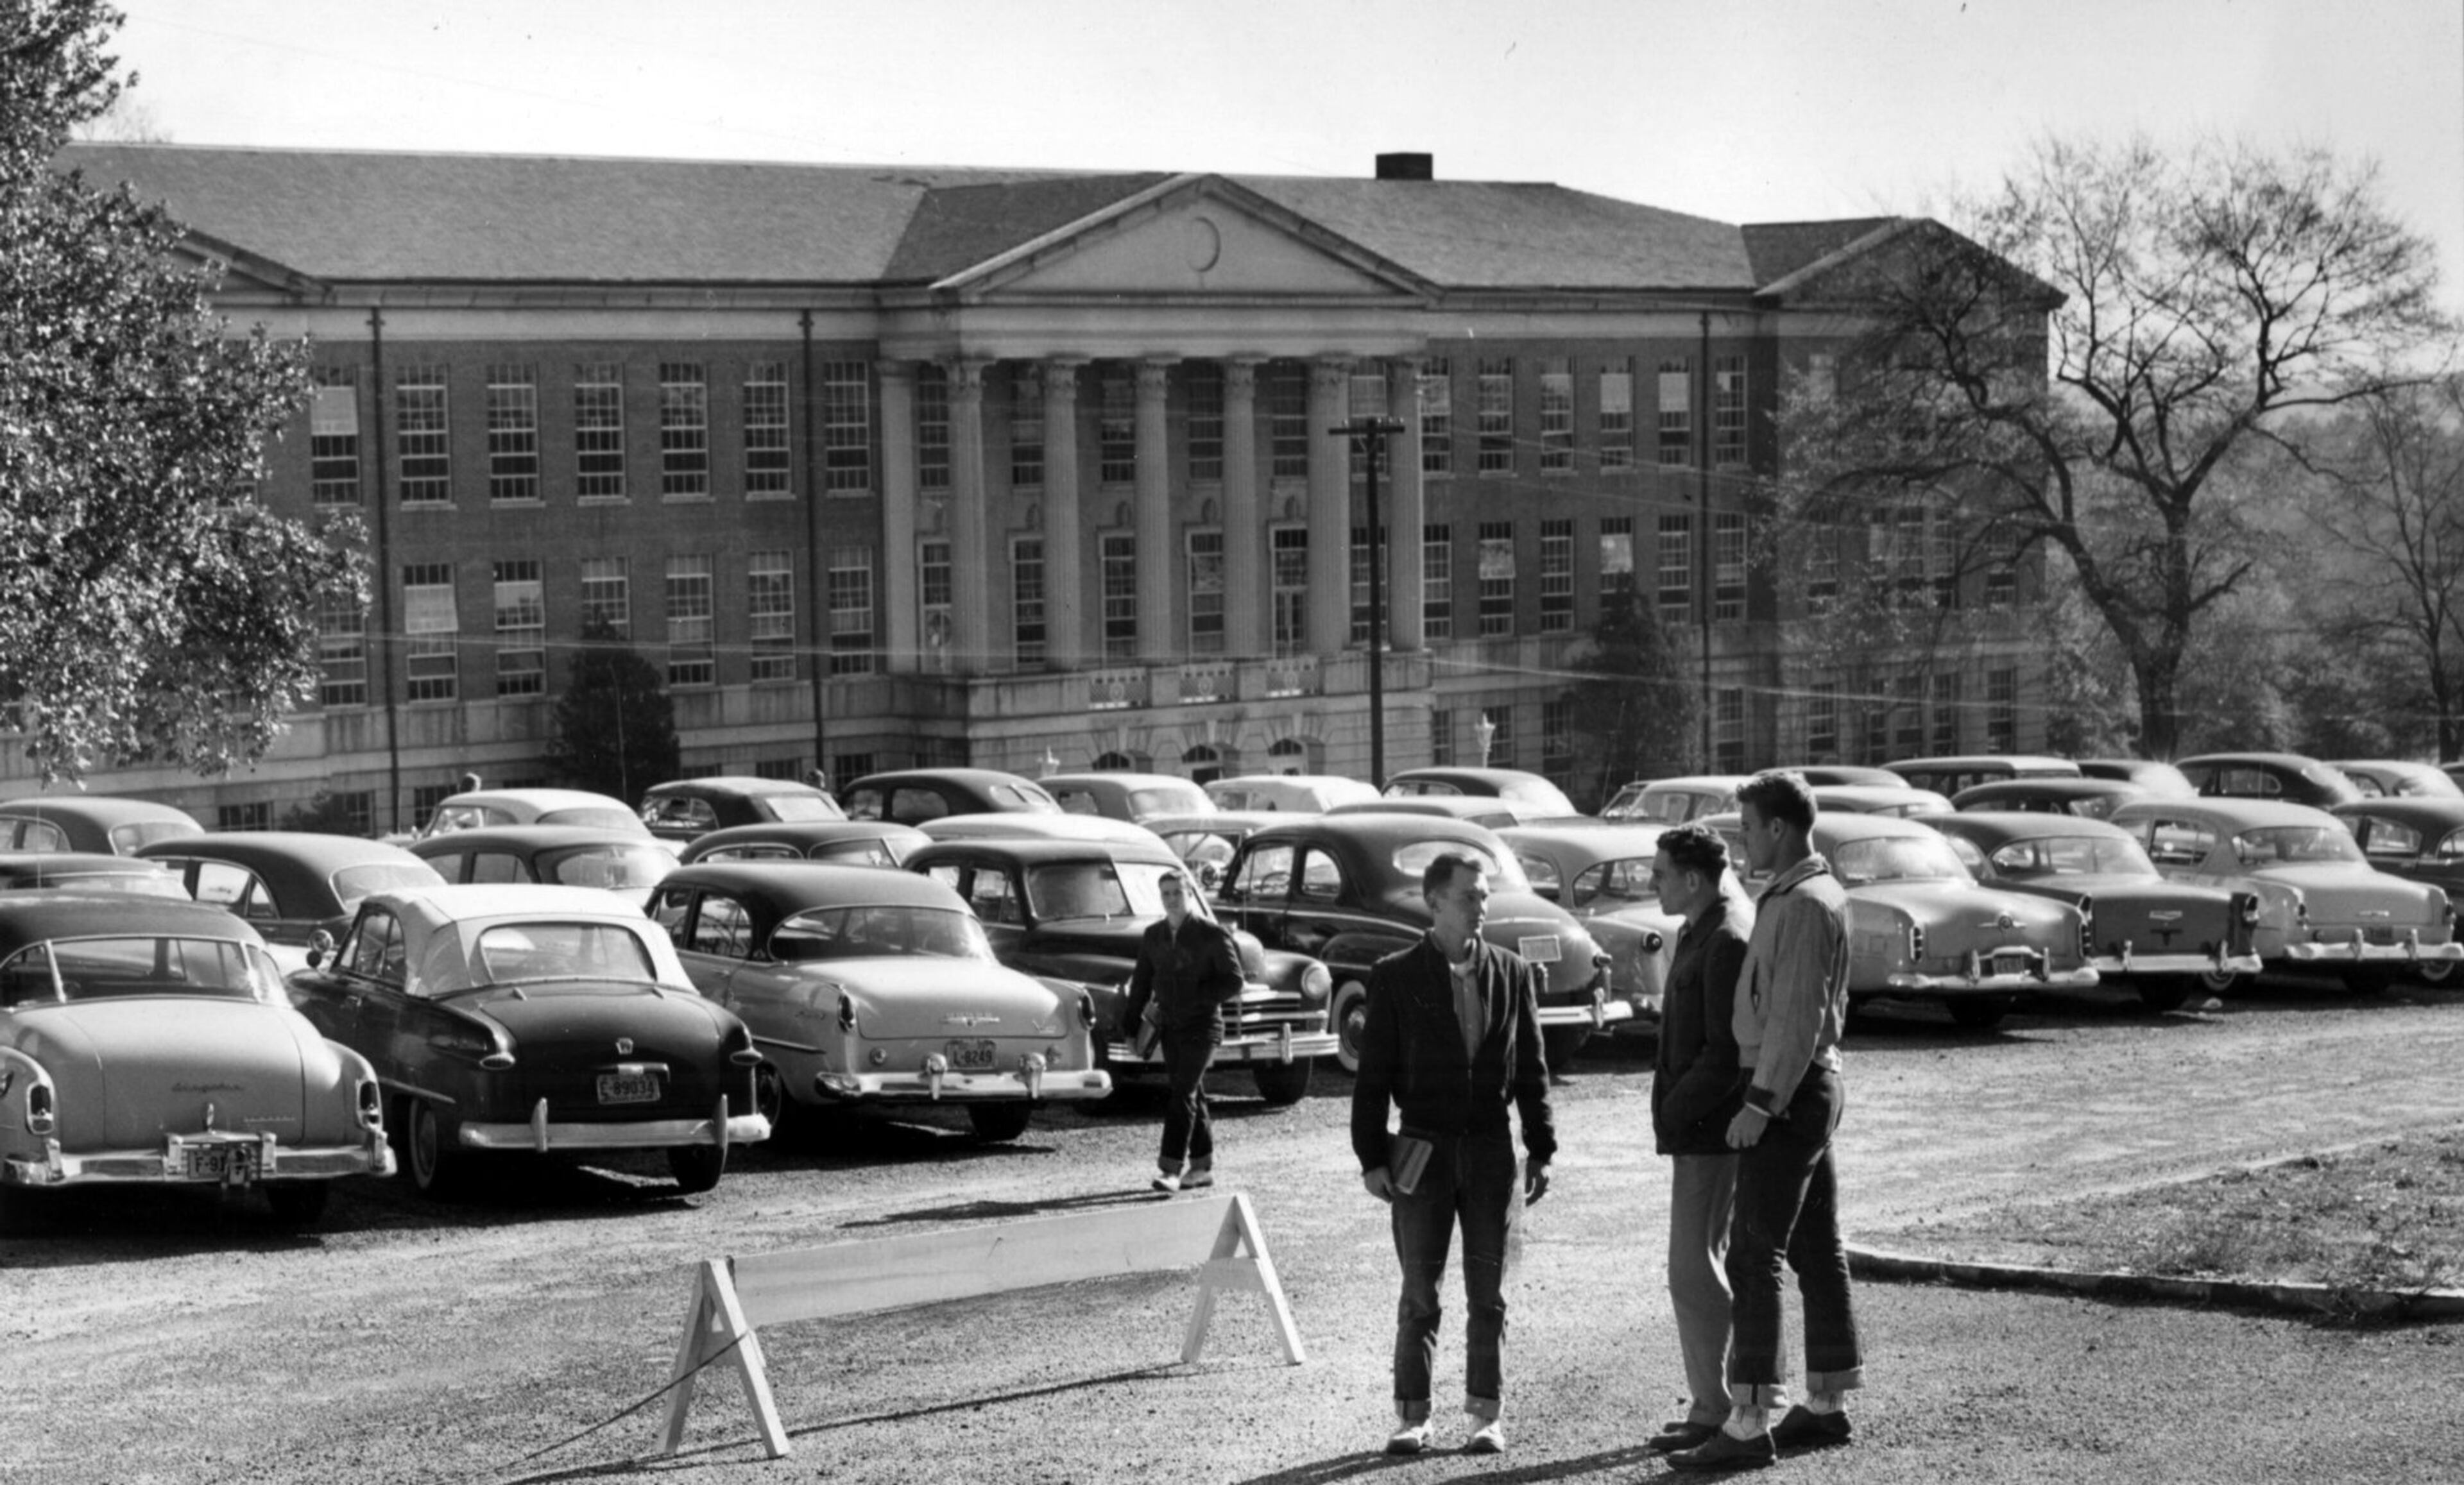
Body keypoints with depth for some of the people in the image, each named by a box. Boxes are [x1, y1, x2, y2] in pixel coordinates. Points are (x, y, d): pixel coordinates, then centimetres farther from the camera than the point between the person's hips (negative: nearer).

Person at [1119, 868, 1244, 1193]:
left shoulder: (1211, 934, -8)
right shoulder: (1153, 935, 8)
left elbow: (1234, 983, -7)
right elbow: (1141, 984, 14)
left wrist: (1194, 996, -16)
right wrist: (1130, 1028, 11)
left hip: (1201, 1026, -5)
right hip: (1169, 1026, 5)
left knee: (1183, 1093, -14)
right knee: (1191, 1094, 11)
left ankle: (1171, 1169, -18)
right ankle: (1202, 1167, 18)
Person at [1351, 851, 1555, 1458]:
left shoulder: (1512, 973, 4)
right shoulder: (1397, 976, -2)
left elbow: (1531, 1069, 7)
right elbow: (1373, 1074, -1)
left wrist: (1541, 1152, 4)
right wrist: (1372, 1157, -5)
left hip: (1491, 1149, 2)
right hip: (1423, 1150, -2)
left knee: (1489, 1292, 6)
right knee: (1419, 1293, 3)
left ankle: (1486, 1414, 12)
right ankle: (1411, 1416, 10)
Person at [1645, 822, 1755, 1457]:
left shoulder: (1729, 941, -18)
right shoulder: (1704, 931, 15)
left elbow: (1727, 1052, -22)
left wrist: (1678, 1111, -15)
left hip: (1707, 1129, -11)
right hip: (1700, 1127, 11)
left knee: (1694, 1271, -8)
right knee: (1705, 1266, 15)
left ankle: (1715, 1412, -3)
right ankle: (1716, 1403, 21)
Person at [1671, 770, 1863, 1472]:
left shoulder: (1805, 905, -17)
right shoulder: (1816, 894, 15)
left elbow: (1797, 1014, -23)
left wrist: (1761, 1102, -23)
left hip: (1788, 1094, -11)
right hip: (1810, 1087, 11)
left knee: (1754, 1255, -12)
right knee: (1816, 1249, 14)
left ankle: (1750, 1423, -14)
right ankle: (1827, 1405, 20)